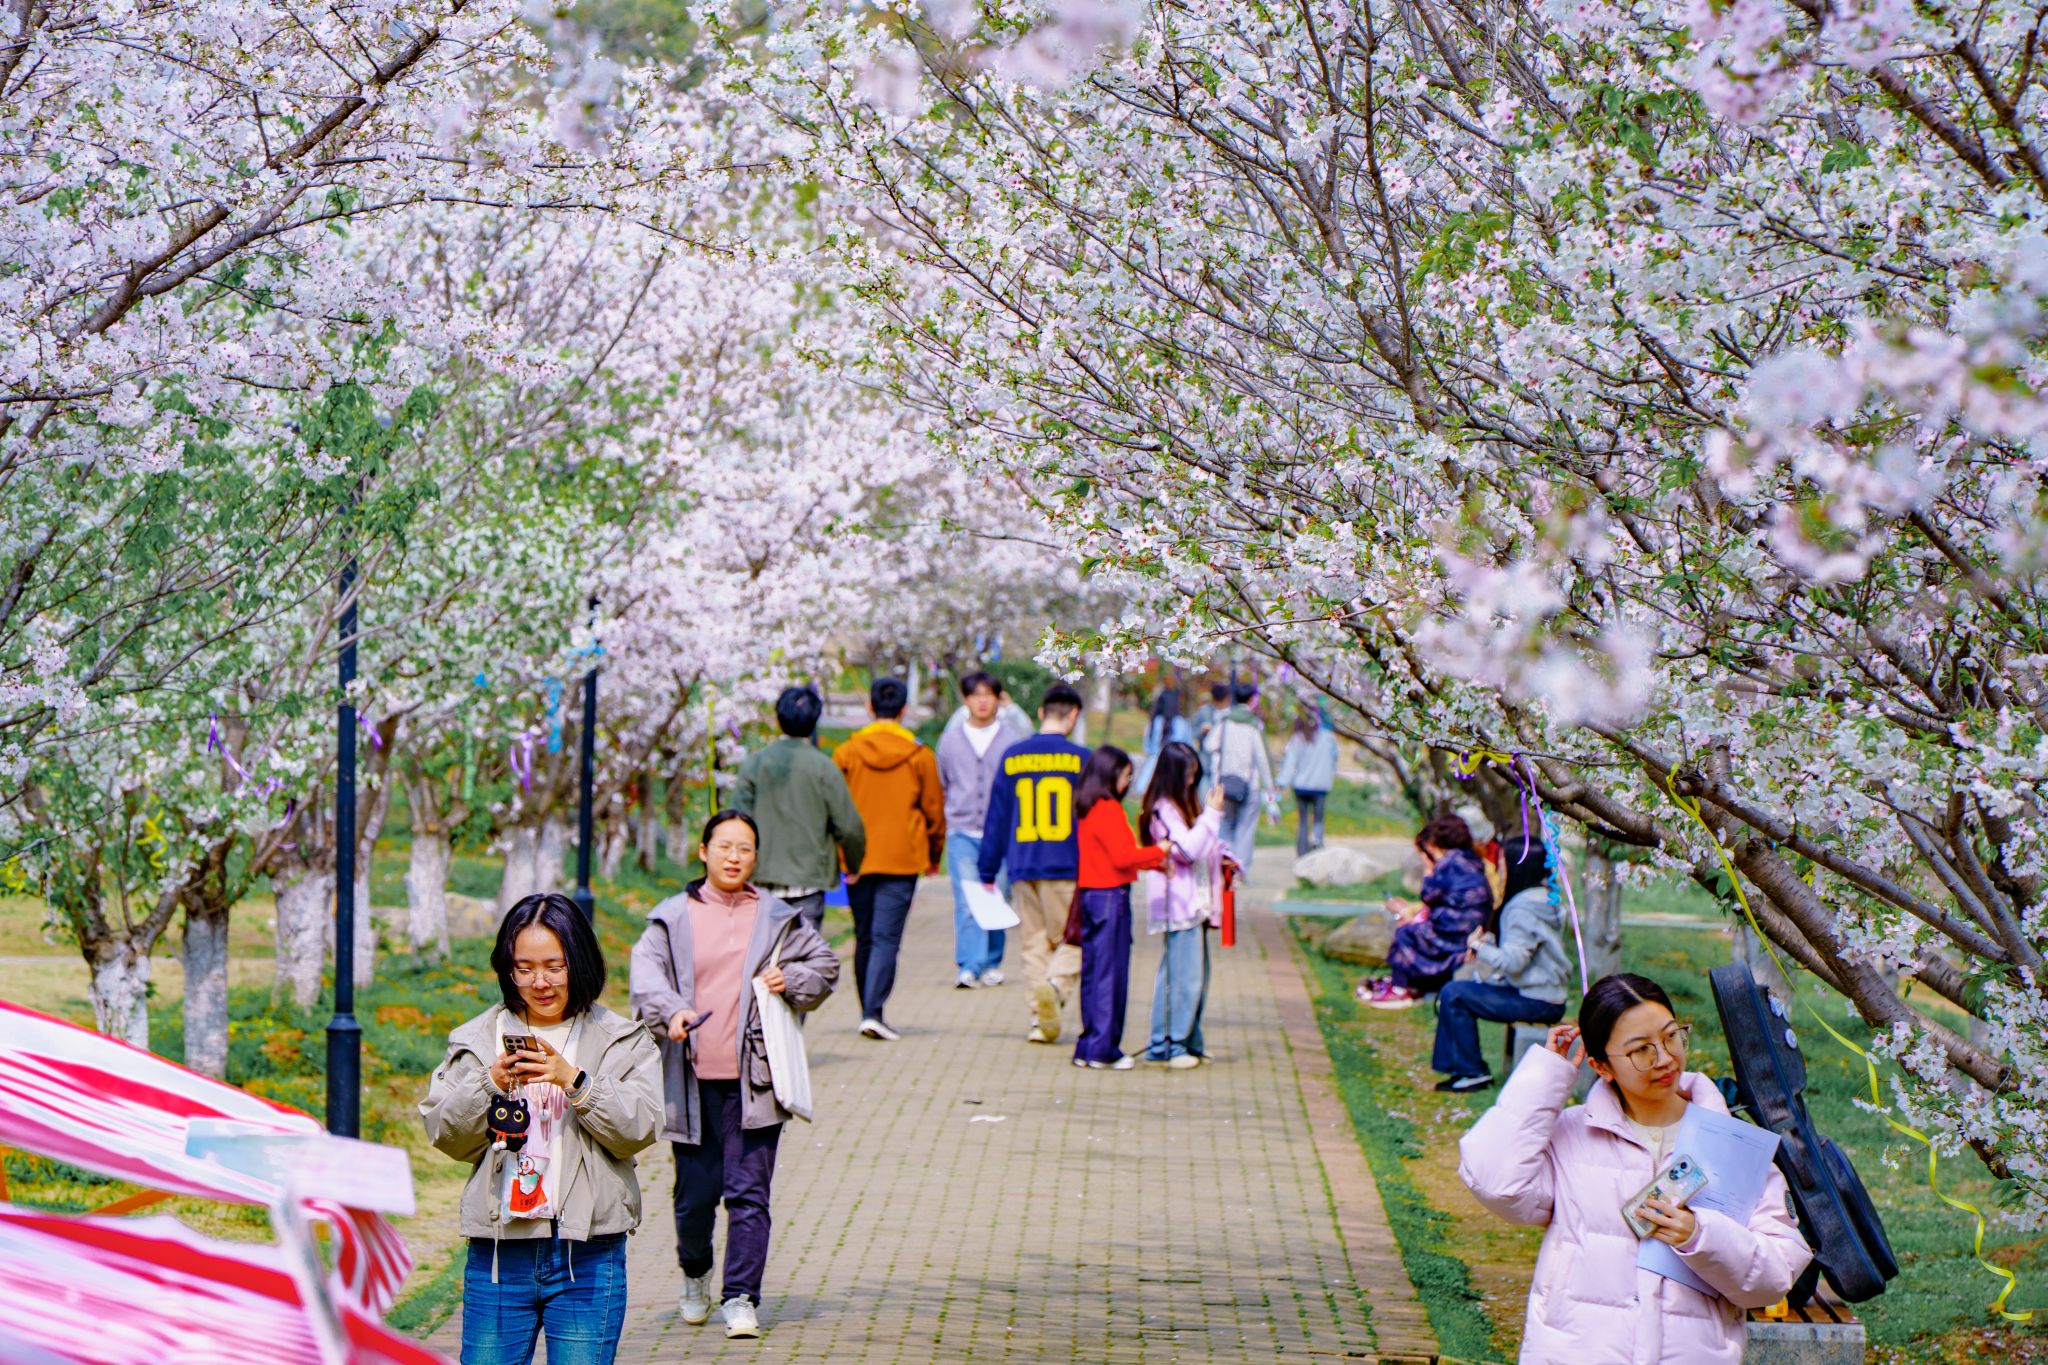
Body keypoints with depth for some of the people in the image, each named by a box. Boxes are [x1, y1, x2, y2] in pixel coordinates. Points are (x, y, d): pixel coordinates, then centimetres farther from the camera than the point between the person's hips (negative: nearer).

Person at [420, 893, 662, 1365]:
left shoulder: (622, 1040, 6)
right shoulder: (478, 1038, 10)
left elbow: (638, 1129, -5)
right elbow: (442, 1132, 5)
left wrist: (574, 1081, -17)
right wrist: (490, 1085, -11)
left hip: (588, 1253, -1)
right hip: (499, 1251, 2)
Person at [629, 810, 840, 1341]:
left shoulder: (778, 919, 9)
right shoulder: (672, 919, 5)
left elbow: (825, 964, 17)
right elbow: (647, 975, -7)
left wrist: (792, 981, -4)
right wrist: (671, 1012, -26)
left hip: (753, 1081, 0)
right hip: (692, 1081, 0)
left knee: (748, 1193, -5)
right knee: (694, 1193, 8)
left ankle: (741, 1297, 3)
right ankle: (695, 1275, 35)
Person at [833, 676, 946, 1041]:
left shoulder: (847, 752, -1)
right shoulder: (919, 756, -2)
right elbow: (934, 810, 4)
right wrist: (934, 855, 18)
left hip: (858, 858, 2)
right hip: (901, 859, -2)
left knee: (864, 938, 14)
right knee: (887, 938, -4)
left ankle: (870, 1011, 21)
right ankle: (874, 1011, -17)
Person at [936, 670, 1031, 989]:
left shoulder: (1014, 738, 5)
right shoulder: (950, 739, 10)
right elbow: (940, 786, 18)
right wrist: (942, 824, 16)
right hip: (962, 833, 0)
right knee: (967, 902, -12)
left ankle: (992, 964, 15)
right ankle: (969, 966, -16)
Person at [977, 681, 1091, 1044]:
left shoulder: (1012, 757, 6)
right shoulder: (1081, 759, -3)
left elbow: (996, 818, 8)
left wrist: (988, 872, 14)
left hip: (1022, 869, 3)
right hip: (1068, 868, -3)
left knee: (1033, 944, 10)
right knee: (1073, 939, 6)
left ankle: (1042, 1020, 5)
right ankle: (1056, 983, -22)